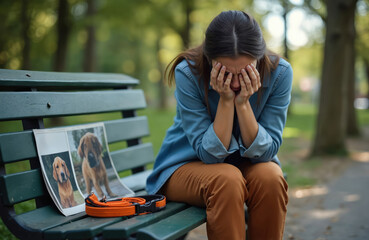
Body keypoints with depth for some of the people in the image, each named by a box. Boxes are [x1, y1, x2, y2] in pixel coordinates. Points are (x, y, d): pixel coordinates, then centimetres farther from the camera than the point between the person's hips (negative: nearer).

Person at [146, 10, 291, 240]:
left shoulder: (279, 72, -18)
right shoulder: (188, 72, -24)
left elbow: (266, 151, -17)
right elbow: (210, 153, -21)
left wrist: (243, 103, -30)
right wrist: (226, 100, -32)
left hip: (249, 163, 2)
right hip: (189, 165, -2)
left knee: (269, 178, -31)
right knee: (227, 180, -34)